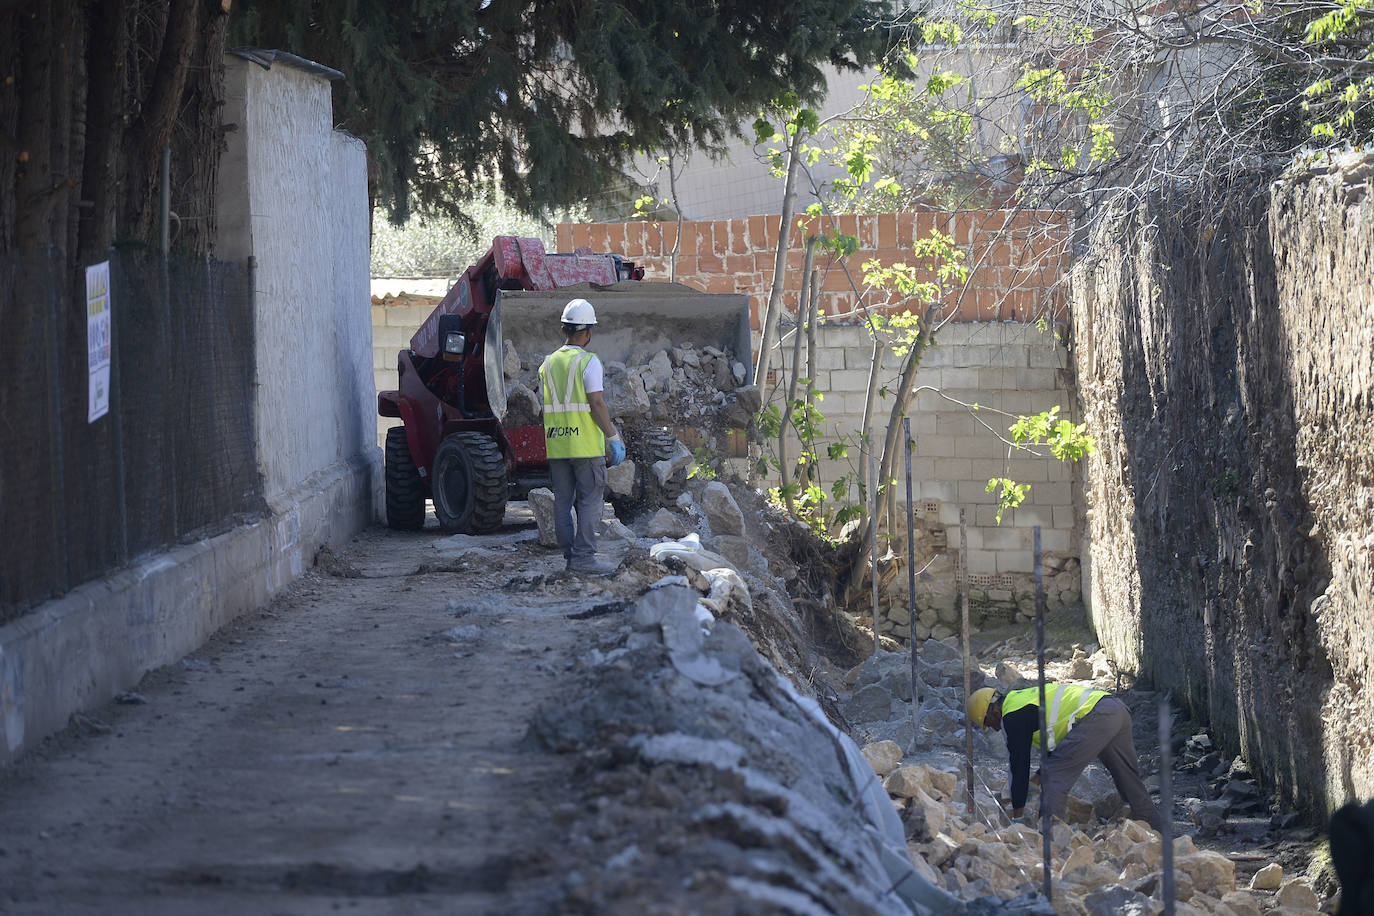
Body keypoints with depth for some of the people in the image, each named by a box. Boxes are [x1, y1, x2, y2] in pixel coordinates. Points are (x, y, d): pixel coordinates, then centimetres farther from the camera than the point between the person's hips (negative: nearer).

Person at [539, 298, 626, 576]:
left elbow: (545, 405, 13)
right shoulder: (588, 362, -9)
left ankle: (569, 554, 10)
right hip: (585, 443, -6)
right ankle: (584, 556, -10)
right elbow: (596, 403, -14)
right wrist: (614, 437, -9)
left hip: (556, 444, 6)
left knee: (563, 501, 8)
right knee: (590, 500, -3)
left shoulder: (548, 363, 10)